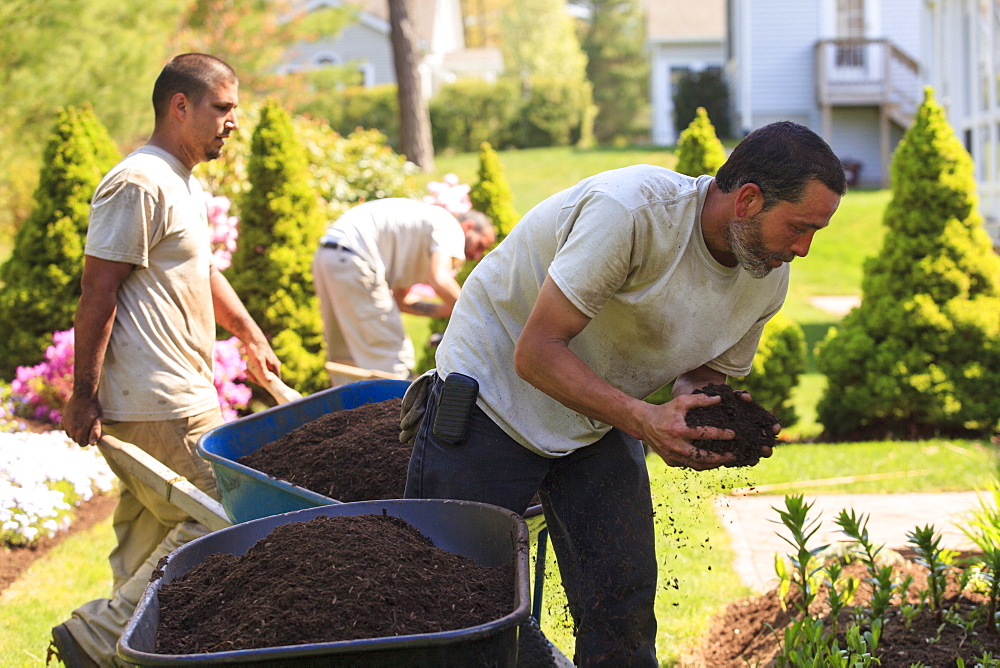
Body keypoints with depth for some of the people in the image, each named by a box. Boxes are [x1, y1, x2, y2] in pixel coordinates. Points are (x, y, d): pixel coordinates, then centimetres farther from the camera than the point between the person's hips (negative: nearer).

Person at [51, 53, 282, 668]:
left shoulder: (186, 186, 19)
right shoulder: (140, 184, -15)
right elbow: (99, 294, -18)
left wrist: (251, 336, 35)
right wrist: (84, 396, -19)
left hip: (183, 396, 10)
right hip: (159, 407, -10)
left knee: (152, 536, 11)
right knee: (215, 526, -9)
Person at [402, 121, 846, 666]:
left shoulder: (768, 280, -7)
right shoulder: (633, 210, -31)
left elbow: (709, 369, 7)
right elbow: (536, 353, -29)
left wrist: (718, 422, -17)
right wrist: (644, 419, -40)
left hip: (600, 426, 6)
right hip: (494, 391, -6)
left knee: (624, 619, 0)